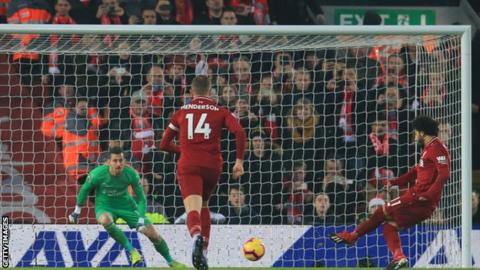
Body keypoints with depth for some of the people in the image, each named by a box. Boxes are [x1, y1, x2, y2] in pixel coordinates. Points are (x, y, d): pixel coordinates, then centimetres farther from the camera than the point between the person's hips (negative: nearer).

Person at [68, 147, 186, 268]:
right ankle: (132, 251, -27)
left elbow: (141, 198, -8)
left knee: (153, 234, -5)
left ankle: (170, 261, 21)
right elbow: (85, 189, -4)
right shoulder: (97, 174, -24)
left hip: (126, 205, 2)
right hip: (105, 206, -2)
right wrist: (77, 211, 5)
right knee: (105, 220, -40)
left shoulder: (131, 174, -20)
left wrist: (141, 220, -16)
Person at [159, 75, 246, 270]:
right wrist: (239, 161, -1)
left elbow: (164, 145, 22)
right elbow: (240, 133, -6)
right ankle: (203, 251, 18)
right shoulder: (220, 112, 12)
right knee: (204, 205, 26)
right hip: (212, 166, 1)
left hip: (188, 166, -1)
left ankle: (197, 237, -50)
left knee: (193, 209, -17)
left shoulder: (181, 113, 16)